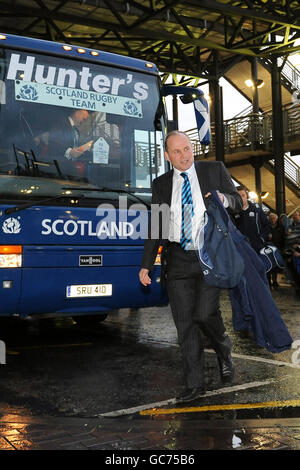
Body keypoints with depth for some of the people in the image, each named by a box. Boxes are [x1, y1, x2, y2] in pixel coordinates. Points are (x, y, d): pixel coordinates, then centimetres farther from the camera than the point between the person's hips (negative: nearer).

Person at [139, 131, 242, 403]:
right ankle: (195, 384, 13)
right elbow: (156, 227, 14)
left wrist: (224, 198, -13)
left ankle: (225, 352, 19)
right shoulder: (161, 184, 13)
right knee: (185, 324, 2)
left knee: (205, 314, -14)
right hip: (177, 260, 2)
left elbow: (238, 203, 11)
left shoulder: (214, 170, 8)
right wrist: (146, 265, 8)